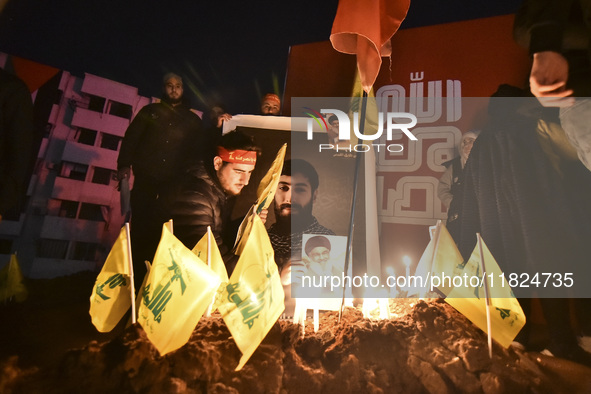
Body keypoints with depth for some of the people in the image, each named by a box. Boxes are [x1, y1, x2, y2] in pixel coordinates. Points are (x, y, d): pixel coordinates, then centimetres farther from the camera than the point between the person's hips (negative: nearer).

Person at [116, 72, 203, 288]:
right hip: (146, 177, 1)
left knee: (165, 229, -6)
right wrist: (125, 164, -5)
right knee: (140, 225, -2)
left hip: (174, 182, 0)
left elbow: (198, 151, 11)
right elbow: (131, 137, 9)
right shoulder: (150, 111, 15)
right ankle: (136, 273, 8)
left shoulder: (193, 120, 15)